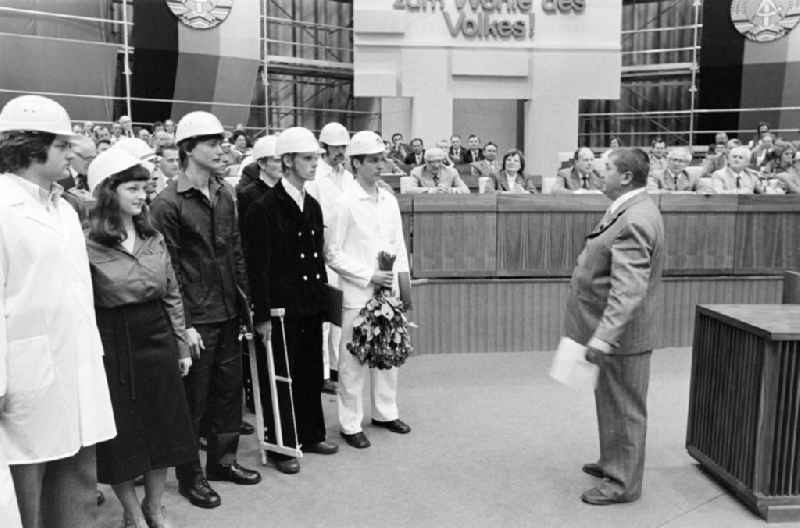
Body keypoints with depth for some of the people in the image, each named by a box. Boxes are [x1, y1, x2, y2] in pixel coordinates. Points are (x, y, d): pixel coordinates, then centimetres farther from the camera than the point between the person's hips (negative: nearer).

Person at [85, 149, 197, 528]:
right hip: (114, 345, -5)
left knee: (163, 429, 14)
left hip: (158, 340, 5)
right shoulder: (88, 244, -11)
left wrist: (182, 345, 11)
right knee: (122, 435, 8)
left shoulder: (154, 238, 6)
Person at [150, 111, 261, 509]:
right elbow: (169, 268, -13)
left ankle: (222, 460, 32)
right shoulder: (168, 203, -11)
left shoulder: (224, 194, 9)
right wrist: (184, 324, -15)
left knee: (229, 387, 15)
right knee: (192, 398, 5)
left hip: (228, 312, 7)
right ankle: (189, 476, 21)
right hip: (195, 318, -6)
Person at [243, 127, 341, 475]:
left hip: (311, 305, 7)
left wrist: (323, 296, 11)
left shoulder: (313, 206, 12)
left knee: (312, 372, 15)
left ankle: (311, 435, 31)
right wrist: (262, 315, -15)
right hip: (281, 308, -7)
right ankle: (281, 446, 17)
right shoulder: (264, 208, -11)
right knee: (282, 377, 4)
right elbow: (257, 266, -13)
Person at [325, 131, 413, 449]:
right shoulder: (346, 203, -9)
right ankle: (351, 423, 14)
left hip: (387, 291, 5)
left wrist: (403, 283, 7)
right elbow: (332, 253, -8)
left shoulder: (390, 201, 7)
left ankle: (385, 412, 30)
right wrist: (369, 276, -12)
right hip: (357, 294, -5)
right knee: (354, 360, 1)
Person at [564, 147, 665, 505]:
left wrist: (604, 335, -38)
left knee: (623, 408, 5)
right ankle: (613, 462, 40)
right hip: (613, 330, 10)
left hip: (622, 335, -10)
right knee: (612, 404, 23)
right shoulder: (630, 209, 8)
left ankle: (623, 483, 20)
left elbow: (628, 290, -33)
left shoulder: (634, 221, -25)